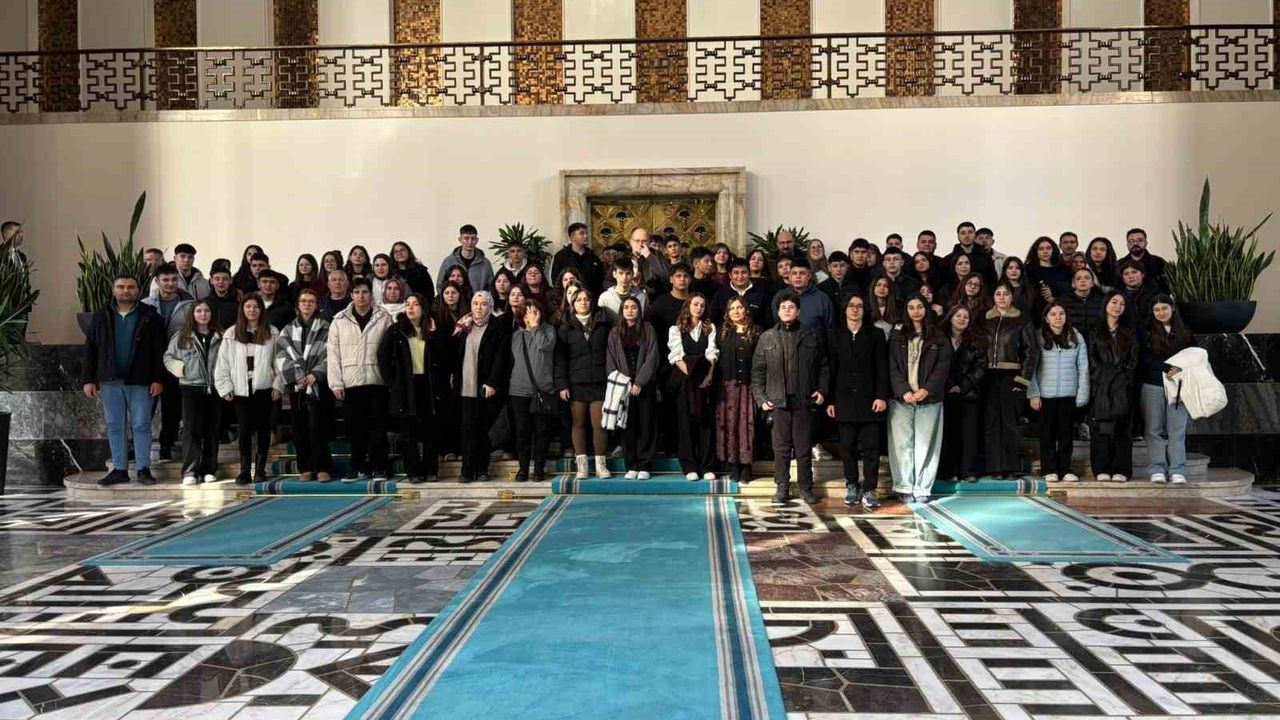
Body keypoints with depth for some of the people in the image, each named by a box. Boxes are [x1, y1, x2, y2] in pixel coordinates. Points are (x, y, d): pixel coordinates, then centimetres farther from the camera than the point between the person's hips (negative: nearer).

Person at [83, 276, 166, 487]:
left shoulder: (149, 316, 1)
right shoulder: (101, 317, 9)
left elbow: (159, 351, -2)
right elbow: (90, 349, 9)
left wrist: (158, 380, -8)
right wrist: (88, 380, 3)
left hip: (140, 381, -3)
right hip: (110, 381, 3)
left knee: (141, 425, 0)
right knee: (114, 426, 7)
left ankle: (144, 469, 6)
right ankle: (119, 469, 14)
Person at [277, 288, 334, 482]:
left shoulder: (324, 328, 4)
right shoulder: (288, 330, 14)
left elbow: (329, 355, -3)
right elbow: (283, 355, 5)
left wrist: (315, 374, -13)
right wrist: (297, 374, -8)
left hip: (318, 384, -3)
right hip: (296, 385, 3)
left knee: (317, 427, -9)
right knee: (300, 428, 4)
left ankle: (322, 467, -4)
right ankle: (305, 468, 11)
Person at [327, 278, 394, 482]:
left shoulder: (384, 318, 4)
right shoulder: (339, 321, 7)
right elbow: (333, 354, 5)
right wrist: (336, 383, -2)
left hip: (377, 381, -2)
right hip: (350, 383, 2)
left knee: (377, 426, 1)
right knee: (355, 427, 6)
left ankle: (378, 467, 9)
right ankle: (358, 467, 16)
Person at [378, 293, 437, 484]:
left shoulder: (430, 332, 7)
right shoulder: (396, 330, 1)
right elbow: (383, 356, -2)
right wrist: (391, 382, -6)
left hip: (425, 386, 2)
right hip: (404, 387, -2)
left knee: (428, 429, 4)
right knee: (408, 430, 1)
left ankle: (430, 470, 13)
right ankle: (413, 472, 7)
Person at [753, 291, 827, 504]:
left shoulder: (812, 336, 6)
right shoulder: (767, 338, 6)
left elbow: (823, 366, 10)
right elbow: (757, 371, 7)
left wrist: (821, 390, -2)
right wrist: (761, 398, 0)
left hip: (804, 400, 0)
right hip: (778, 400, 0)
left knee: (804, 446, 5)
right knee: (781, 447, 6)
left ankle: (805, 487, 16)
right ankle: (781, 487, 15)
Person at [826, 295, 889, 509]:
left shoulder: (875, 335, 6)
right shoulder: (834, 335, 8)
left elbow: (882, 368, 2)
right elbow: (830, 369, 5)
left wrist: (882, 396, -8)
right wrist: (830, 400, 0)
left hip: (869, 400, -1)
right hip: (844, 400, 1)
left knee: (871, 447, -3)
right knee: (847, 447, 5)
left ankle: (869, 491, 1)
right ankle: (852, 487, 17)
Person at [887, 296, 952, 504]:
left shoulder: (939, 339, 9)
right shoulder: (897, 338, 10)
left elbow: (943, 367, 2)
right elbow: (893, 368, 3)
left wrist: (927, 389, -12)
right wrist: (904, 391, -11)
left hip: (929, 399, 0)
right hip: (901, 399, 0)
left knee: (925, 444, -1)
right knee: (902, 443, -1)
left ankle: (922, 488, 5)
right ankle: (905, 487, 4)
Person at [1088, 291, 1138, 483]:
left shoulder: (1129, 333, 14)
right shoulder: (1095, 333, 9)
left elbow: (1133, 360, 7)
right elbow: (1092, 360, 3)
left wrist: (1123, 374, -6)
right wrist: (1104, 375, -7)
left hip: (1123, 388, 1)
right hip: (1101, 386, -1)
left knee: (1122, 427, -1)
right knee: (1101, 428, -4)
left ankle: (1120, 470, 1)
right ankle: (1101, 470, 0)